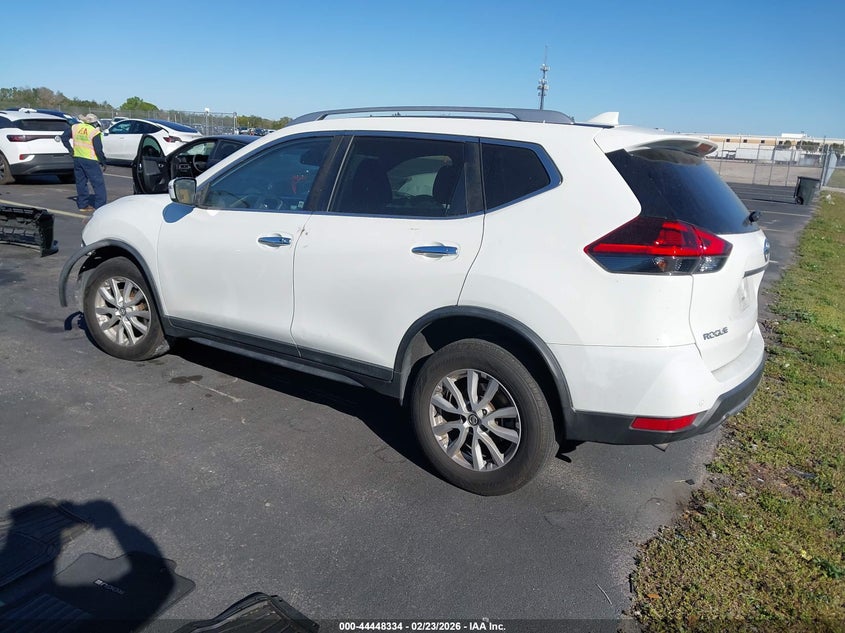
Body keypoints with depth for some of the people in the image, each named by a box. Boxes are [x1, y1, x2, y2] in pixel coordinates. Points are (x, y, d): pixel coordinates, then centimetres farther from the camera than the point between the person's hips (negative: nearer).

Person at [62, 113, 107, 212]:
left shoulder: (75, 127, 7)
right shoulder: (94, 132, -12)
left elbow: (64, 138, 13)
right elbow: (98, 149, -14)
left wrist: (71, 150, 15)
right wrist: (103, 163, -5)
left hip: (77, 158, 7)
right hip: (90, 160, -7)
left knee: (81, 182, 16)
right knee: (98, 184, -1)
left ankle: (83, 205, 21)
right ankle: (100, 207, -6)